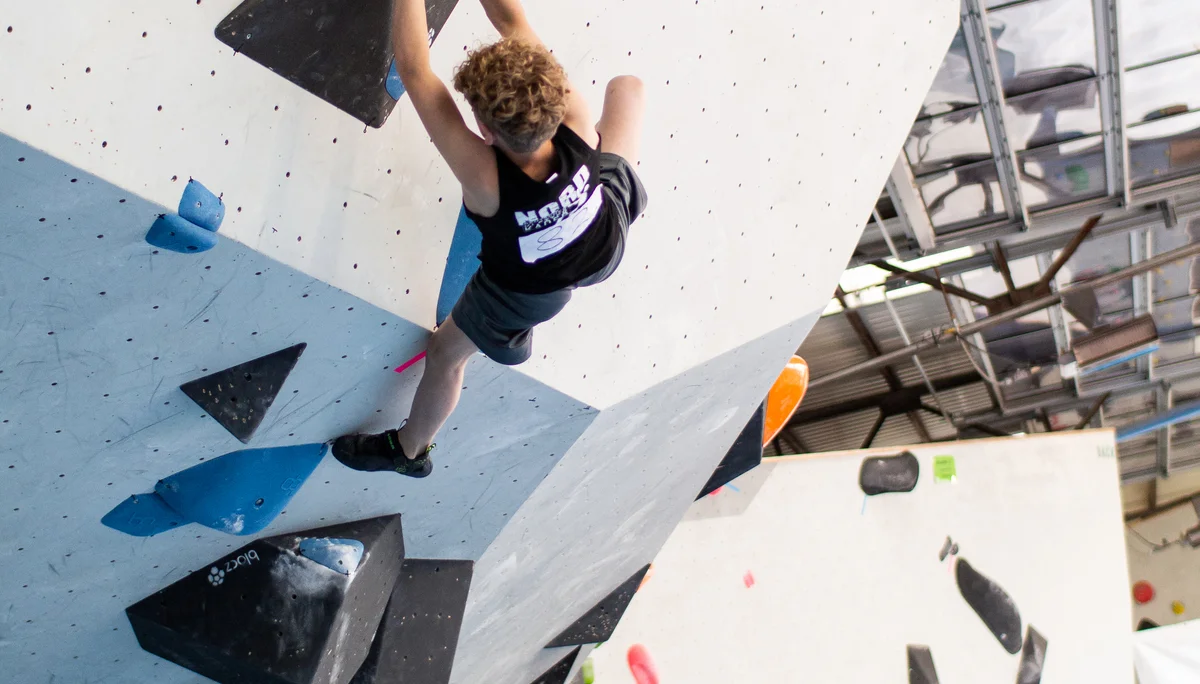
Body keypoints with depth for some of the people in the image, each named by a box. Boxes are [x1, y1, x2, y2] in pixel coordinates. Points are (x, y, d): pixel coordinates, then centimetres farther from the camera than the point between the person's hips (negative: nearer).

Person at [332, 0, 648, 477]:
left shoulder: (487, 178, -46)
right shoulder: (577, 125, -38)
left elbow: (413, 70, -44)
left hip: (533, 289, -3)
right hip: (610, 238, 3)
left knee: (446, 353, 24)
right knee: (627, 86, 21)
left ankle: (409, 450, 49)